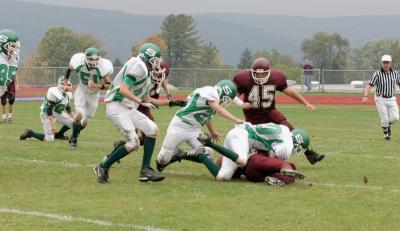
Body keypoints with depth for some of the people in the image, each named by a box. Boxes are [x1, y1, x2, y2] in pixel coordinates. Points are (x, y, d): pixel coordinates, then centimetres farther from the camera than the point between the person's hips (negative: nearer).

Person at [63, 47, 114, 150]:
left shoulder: (103, 67, -30)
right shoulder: (78, 63, -26)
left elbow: (109, 85, -22)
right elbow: (69, 69, -1)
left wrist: (96, 86, -39)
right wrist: (65, 84, -3)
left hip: (94, 95, 1)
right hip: (81, 92, -1)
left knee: (85, 121, 12)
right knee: (79, 115, -20)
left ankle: (75, 133, 43)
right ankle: (74, 139, 2)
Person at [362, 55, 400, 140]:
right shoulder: (377, 74, -14)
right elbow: (369, 85, -21)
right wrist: (365, 96, -36)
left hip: (392, 99, 3)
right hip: (380, 99, -3)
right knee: (385, 119, -4)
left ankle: (387, 125, 26)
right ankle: (386, 133, 23)